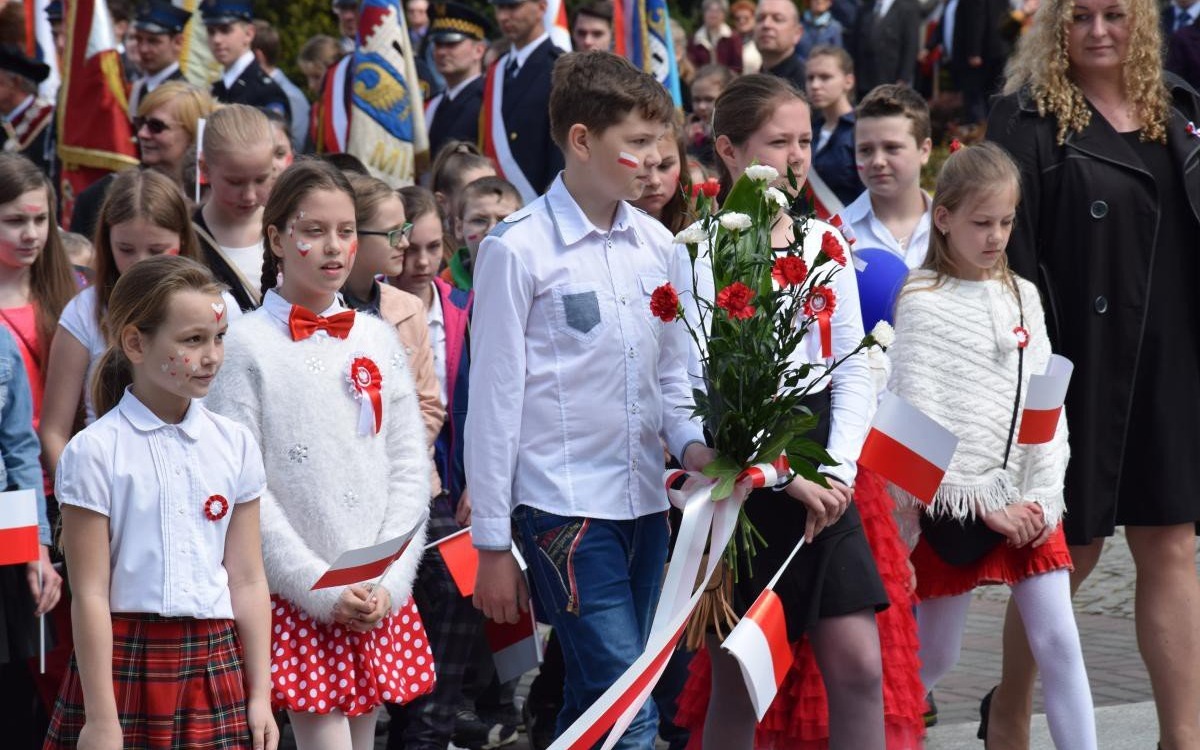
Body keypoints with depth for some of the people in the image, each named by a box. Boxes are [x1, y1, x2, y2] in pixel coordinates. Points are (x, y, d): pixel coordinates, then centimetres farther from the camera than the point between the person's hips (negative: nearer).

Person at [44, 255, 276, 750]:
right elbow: (90, 594, -8)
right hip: (126, 659, -4)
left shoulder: (233, 445, 7)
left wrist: (260, 697, 5)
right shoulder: (95, 452, -6)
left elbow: (247, 581, 9)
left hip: (214, 666, 4)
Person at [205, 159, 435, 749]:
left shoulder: (377, 340, 10)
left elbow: (410, 466, 9)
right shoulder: (247, 346, -5)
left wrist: (390, 580, -4)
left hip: (382, 596, 5)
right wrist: (320, 588, -13)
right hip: (295, 592, -5)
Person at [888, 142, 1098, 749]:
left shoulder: (1023, 298, 10)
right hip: (957, 504, -4)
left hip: (1030, 508, 4)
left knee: (1058, 644, -1)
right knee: (935, 656, 5)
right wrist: (987, 505, -13)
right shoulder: (923, 304, -6)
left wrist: (1043, 499, -5)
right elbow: (918, 419, -11)